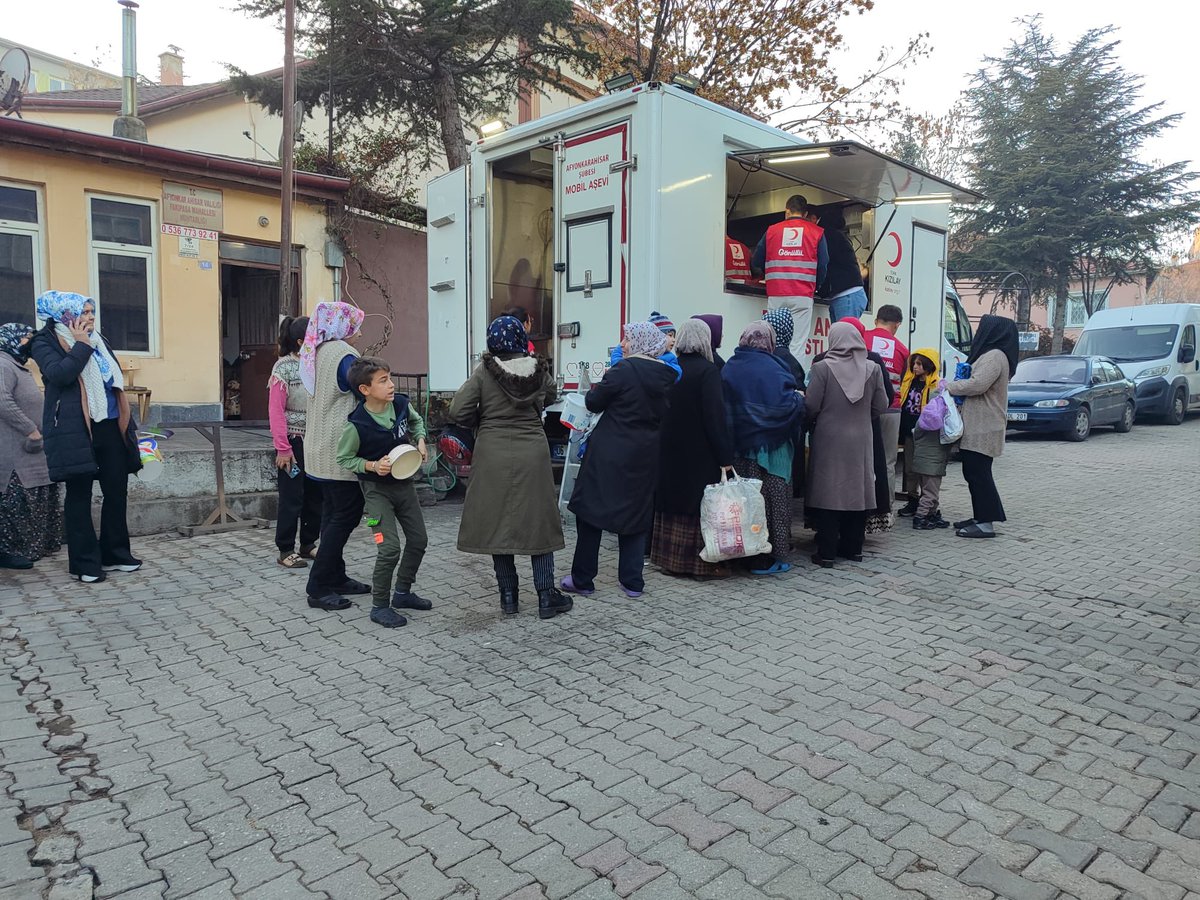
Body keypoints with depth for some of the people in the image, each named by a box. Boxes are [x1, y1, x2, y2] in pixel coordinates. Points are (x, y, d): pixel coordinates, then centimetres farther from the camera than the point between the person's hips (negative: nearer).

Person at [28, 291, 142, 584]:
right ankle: (85, 563, 8)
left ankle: (116, 554, 19)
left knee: (117, 492, 7)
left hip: (110, 428, 6)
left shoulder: (97, 340, 17)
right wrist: (82, 345, -11)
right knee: (80, 496, 1)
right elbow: (59, 374, -20)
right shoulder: (46, 342, -1)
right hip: (75, 431, -6)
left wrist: (128, 423, 16)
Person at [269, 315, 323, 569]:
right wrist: (283, 448, -14)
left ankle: (308, 545, 24)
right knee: (292, 496, 1)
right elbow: (276, 410, -11)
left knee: (316, 494, 10)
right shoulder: (283, 367, -8)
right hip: (294, 442, -5)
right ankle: (285, 550, 13)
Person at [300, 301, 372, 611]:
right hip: (340, 450, -9)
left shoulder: (315, 353, 12)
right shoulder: (343, 354, -15)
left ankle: (335, 578, 22)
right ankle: (319, 587, -1)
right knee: (346, 513, -4)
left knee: (333, 512, 14)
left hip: (321, 449, 9)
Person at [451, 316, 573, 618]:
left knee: (498, 521, 9)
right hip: (532, 454, 1)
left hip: (494, 456, -1)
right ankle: (546, 596, 12)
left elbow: (458, 412, -11)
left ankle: (509, 596, 15)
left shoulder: (484, 371, -7)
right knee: (538, 519, 9)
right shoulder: (540, 370, -2)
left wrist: (481, 422, 7)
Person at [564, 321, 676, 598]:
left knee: (591, 511, 5)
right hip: (645, 456, 6)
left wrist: (598, 386, 11)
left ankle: (582, 579, 11)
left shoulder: (624, 370, -15)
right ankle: (632, 581, 16)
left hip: (610, 453, -6)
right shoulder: (667, 375, 4)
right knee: (636, 513, 14)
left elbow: (594, 402, -7)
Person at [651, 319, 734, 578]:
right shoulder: (707, 370, -13)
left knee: (672, 501, 13)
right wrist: (725, 457, -14)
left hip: (669, 450, 6)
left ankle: (669, 558, 20)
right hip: (700, 452, -5)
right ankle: (702, 563, 8)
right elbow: (715, 415, -17)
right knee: (701, 503, 3)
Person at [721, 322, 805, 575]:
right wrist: (799, 399, 0)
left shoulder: (729, 368, 2)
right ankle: (764, 559, 8)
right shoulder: (772, 368, -14)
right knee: (771, 500, 4)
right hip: (769, 446, -5)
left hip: (738, 445, 5)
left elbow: (723, 406, 7)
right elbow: (787, 402, -20)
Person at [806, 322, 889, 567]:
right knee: (857, 491, 13)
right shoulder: (872, 369, -1)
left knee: (828, 492, 2)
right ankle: (853, 548, 21)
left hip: (829, 439, -3)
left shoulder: (822, 367, -11)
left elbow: (811, 405, -10)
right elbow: (880, 405, 3)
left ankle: (826, 553, 3)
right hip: (861, 440, 3)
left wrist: (814, 421, 10)